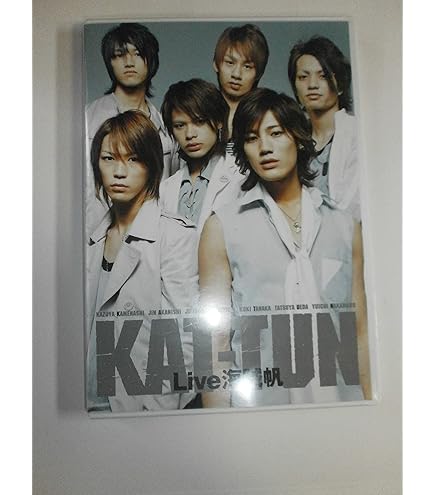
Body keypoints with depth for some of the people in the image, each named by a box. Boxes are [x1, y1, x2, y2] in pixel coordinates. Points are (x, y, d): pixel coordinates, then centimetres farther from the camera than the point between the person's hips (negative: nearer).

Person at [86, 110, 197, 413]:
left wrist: (157, 410, -16)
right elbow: (90, 328, 9)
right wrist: (82, 402, 5)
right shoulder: (94, 240, 6)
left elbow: (183, 338, -16)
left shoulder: (177, 235, -13)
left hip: (144, 406, -5)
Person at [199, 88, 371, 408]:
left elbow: (362, 332, 6)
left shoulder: (345, 225, 5)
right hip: (256, 405, -2)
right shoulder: (223, 228, -2)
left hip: (340, 402, 2)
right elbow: (216, 339, -3)